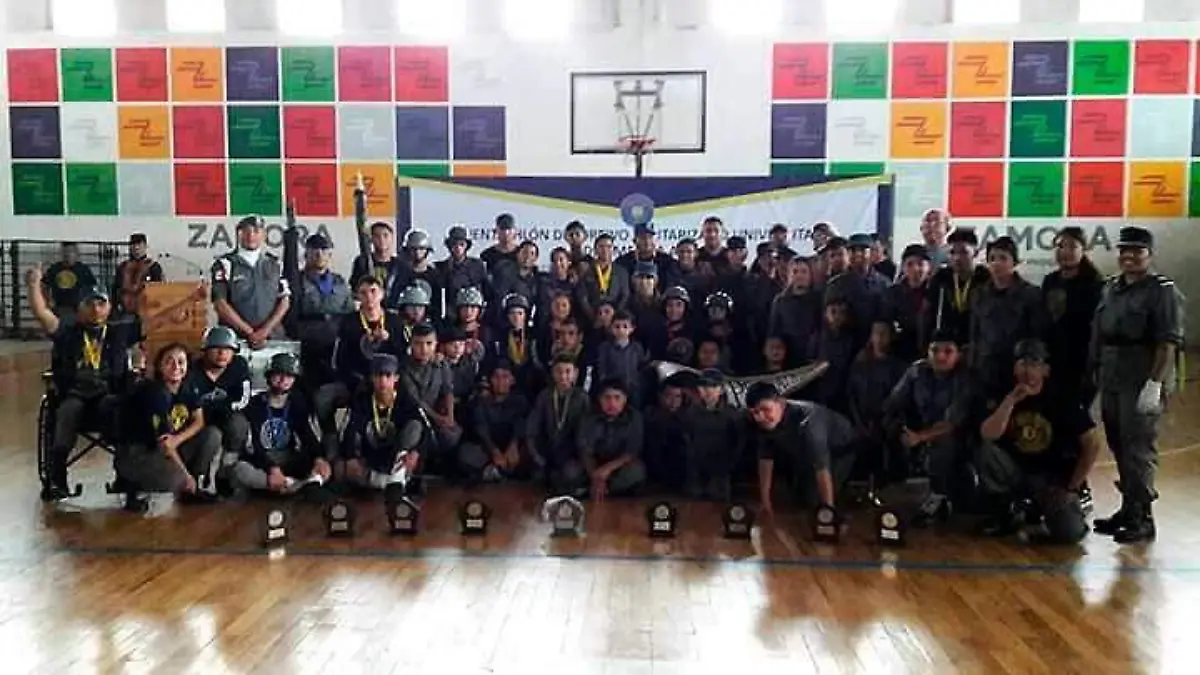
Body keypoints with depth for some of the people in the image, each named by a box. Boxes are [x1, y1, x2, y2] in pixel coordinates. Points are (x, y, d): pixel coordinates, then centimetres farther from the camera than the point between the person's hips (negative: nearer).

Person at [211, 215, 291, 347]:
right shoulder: (225, 264, 3)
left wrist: (265, 330, -6)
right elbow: (220, 304, -4)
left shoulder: (275, 264, 12)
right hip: (234, 338, -2)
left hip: (272, 337, 2)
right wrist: (249, 332, -8)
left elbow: (285, 301, 7)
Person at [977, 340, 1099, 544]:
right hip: (1016, 471, 2)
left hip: (1053, 478, -2)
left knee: (1069, 532, -27)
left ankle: (1044, 507, 11)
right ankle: (1003, 513, -6)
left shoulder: (1062, 400, -8)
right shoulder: (1006, 398, -3)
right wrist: (1011, 400, -27)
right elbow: (987, 435, -19)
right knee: (987, 451, -27)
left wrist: (1071, 486, -10)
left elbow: (1092, 445, -7)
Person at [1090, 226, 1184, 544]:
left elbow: (1168, 343, -14)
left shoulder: (1162, 291, -7)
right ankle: (1129, 509, 23)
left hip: (1142, 383, -6)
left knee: (1138, 450, -4)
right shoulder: (1110, 287, 13)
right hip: (1111, 382, 7)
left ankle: (1142, 518, 3)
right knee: (1119, 447, 12)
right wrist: (1097, 373, 11)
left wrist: (1154, 384, -20)